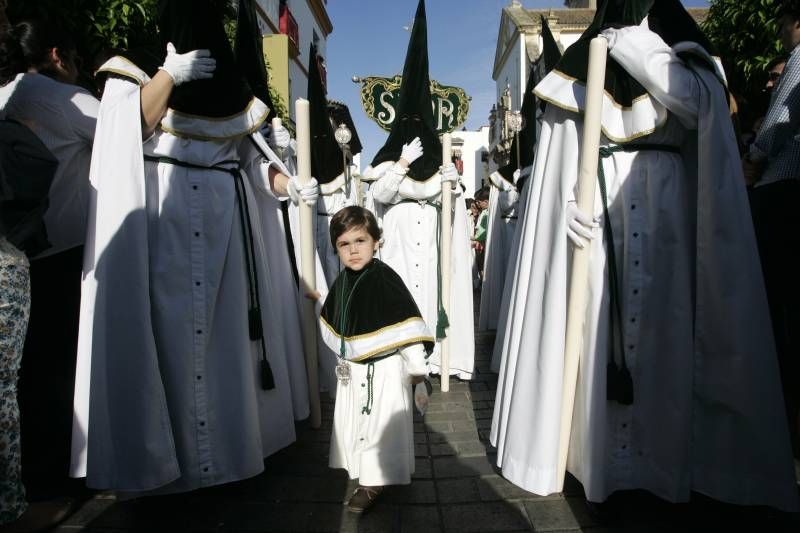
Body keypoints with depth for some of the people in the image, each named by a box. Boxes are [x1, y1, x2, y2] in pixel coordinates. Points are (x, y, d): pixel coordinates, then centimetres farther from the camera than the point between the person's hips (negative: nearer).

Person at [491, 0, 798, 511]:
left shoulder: (683, 49, 16)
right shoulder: (583, 59, 15)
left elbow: (698, 102, -8)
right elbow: (563, 145, 5)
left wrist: (637, 46, -7)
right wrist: (570, 201, -12)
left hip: (665, 217, 1)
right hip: (597, 218, 0)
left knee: (662, 332, 0)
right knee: (594, 330, -2)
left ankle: (665, 453, 11)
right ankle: (588, 446, 8)